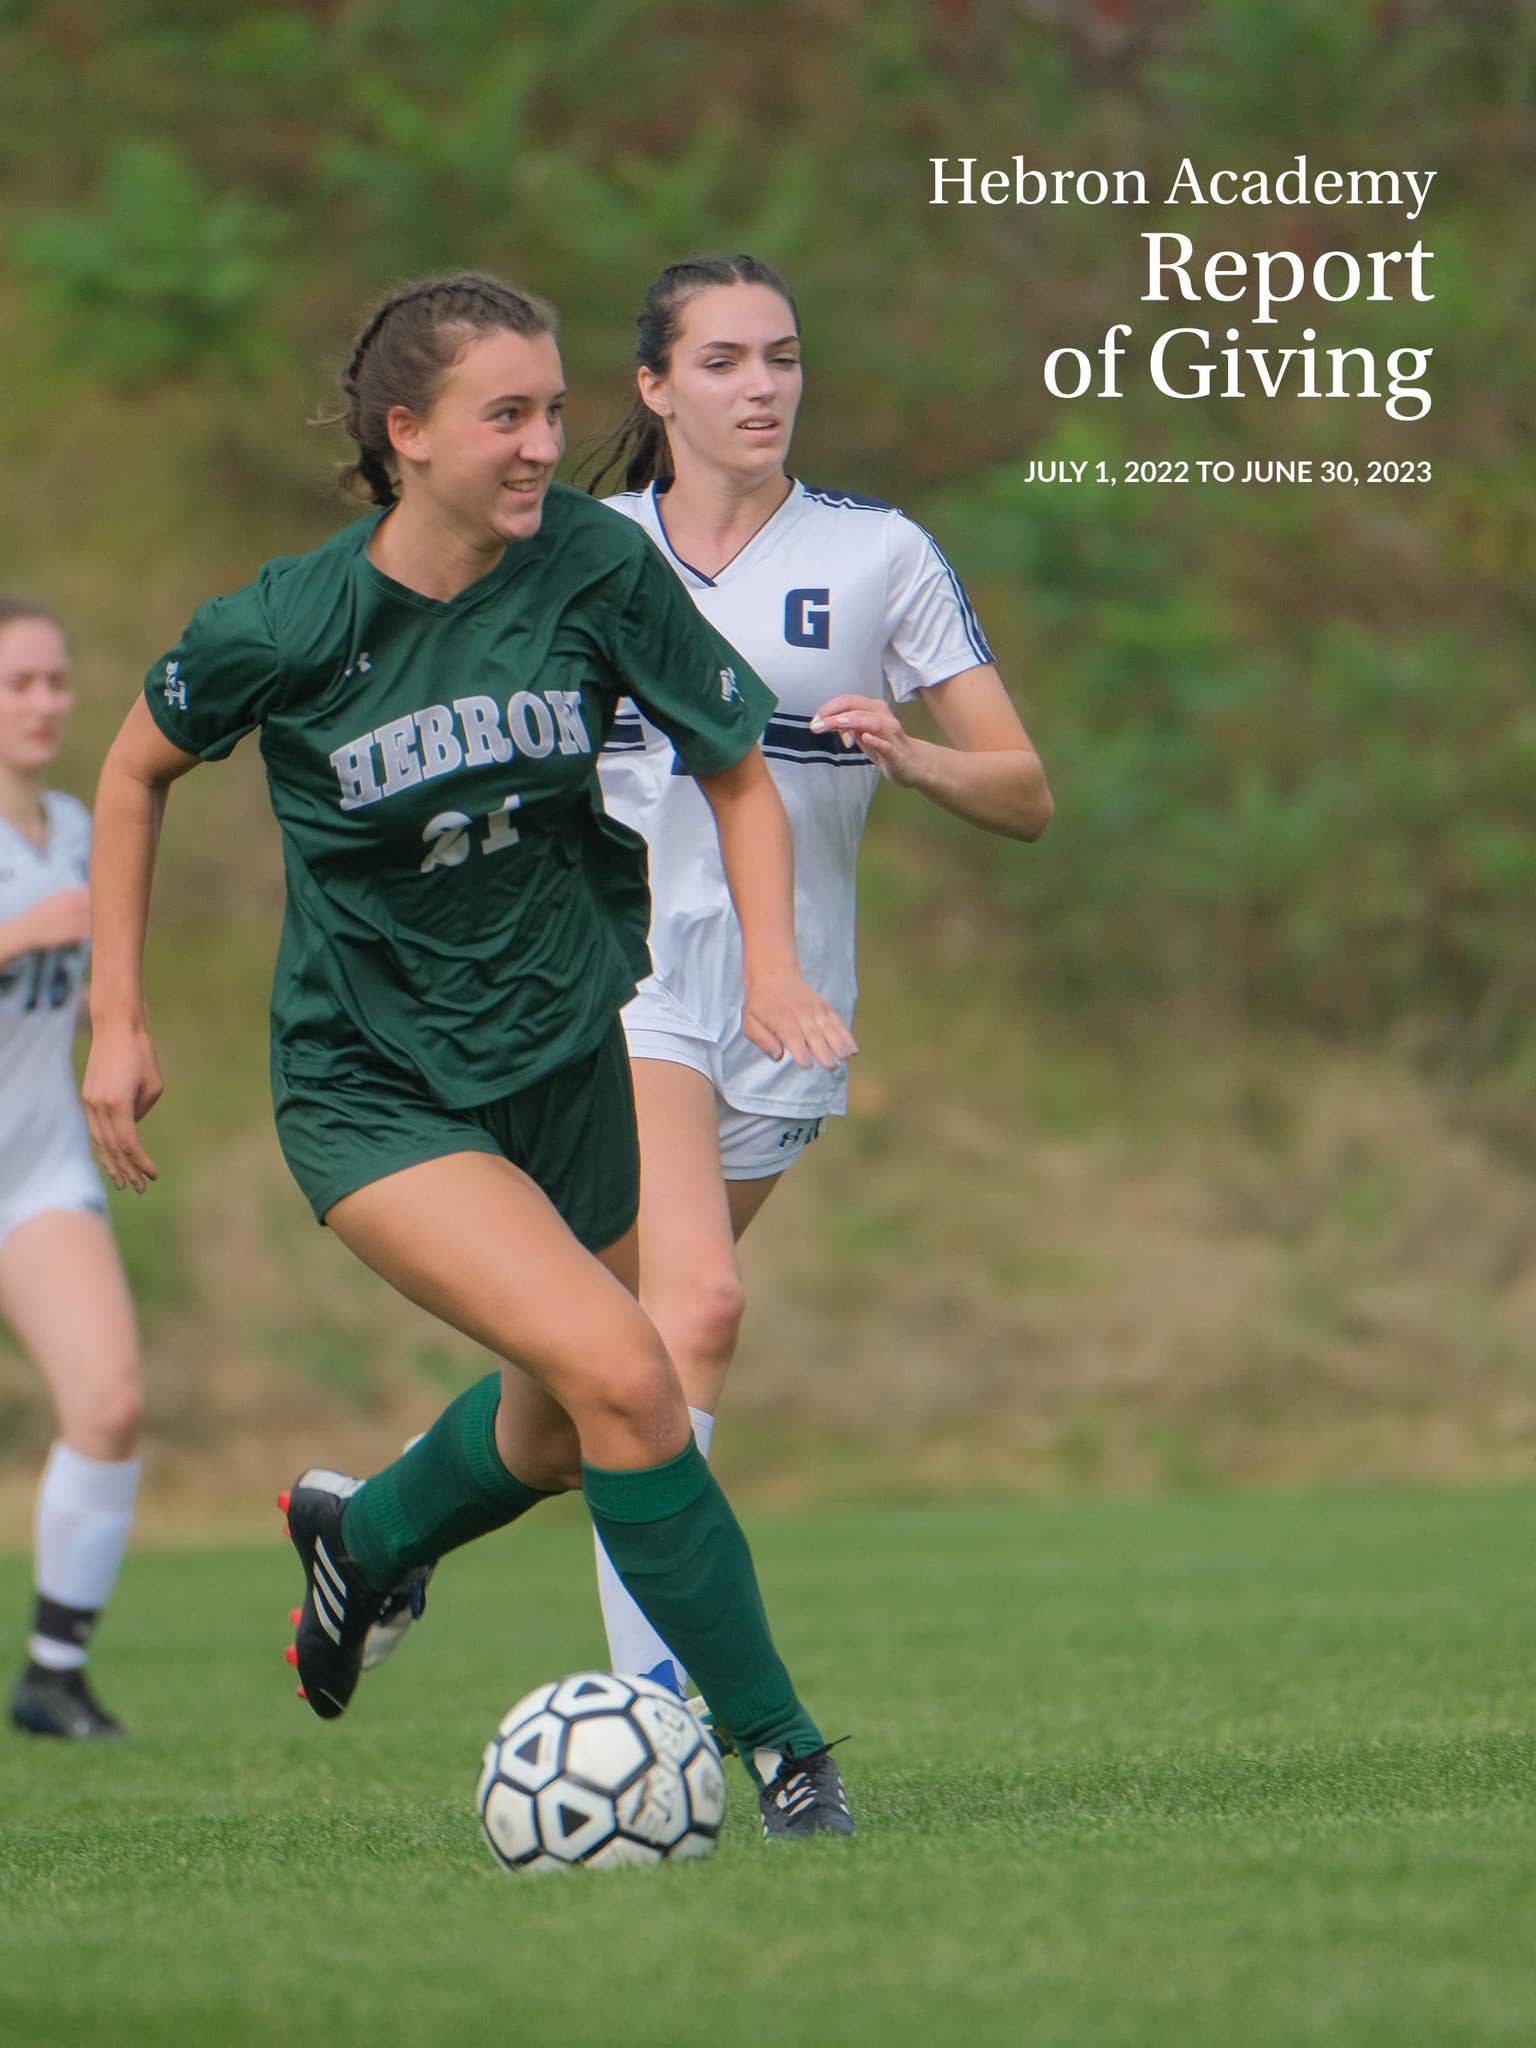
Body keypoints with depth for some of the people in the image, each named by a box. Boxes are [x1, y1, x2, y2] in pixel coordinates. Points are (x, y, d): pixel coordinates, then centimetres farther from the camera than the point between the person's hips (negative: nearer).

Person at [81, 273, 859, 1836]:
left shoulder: (596, 566, -12)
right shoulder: (287, 629, -17)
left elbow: (735, 770, 0)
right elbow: (138, 768, 2)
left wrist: (771, 969, -15)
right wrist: (118, 1019, 2)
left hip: (566, 1046, 4)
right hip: (371, 1087, -4)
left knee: (559, 1436, 19)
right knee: (617, 1370, -23)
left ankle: (363, 1534, 53)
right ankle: (775, 1743, -11)